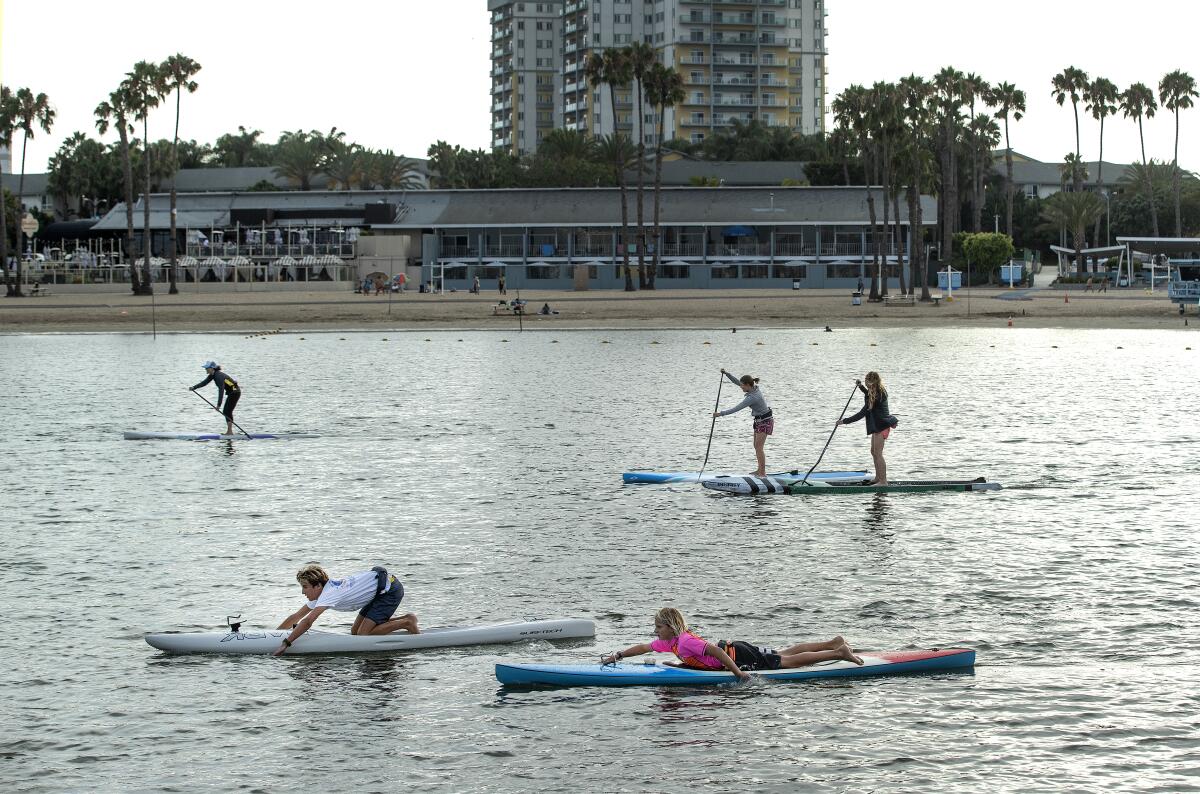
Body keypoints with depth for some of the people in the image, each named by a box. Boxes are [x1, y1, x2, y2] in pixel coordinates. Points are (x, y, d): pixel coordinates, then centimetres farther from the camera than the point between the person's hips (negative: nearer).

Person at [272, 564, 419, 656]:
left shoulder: (329, 594, -25)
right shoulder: (319, 594, 3)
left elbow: (307, 622, -35)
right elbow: (295, 617, 11)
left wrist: (285, 643, -37)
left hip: (390, 589, -10)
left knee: (363, 634, -17)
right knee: (355, 632, 9)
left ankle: (407, 623, -7)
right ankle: (406, 619, 12)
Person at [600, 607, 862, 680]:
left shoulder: (685, 643, -22)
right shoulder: (669, 642, 7)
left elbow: (715, 651, -30)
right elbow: (642, 648, 20)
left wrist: (738, 672, -31)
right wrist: (616, 656, 14)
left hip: (738, 655, -8)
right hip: (734, 650, 8)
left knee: (788, 661, -9)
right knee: (786, 654, 14)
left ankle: (839, 653, -11)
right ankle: (833, 644, 17)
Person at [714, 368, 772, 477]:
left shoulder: (752, 397, -29)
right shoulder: (755, 387, -2)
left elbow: (736, 409, -27)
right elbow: (737, 382, 11)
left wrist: (720, 413, -23)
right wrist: (726, 374, 3)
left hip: (765, 421, -10)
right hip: (759, 420, 10)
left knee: (759, 446, -11)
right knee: (756, 446, 15)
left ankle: (763, 473, -11)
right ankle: (760, 470, 22)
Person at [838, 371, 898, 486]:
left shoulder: (876, 397, -23)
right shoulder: (881, 392, 7)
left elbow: (862, 414, -23)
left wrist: (844, 421, -19)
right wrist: (861, 387, 21)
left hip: (881, 426, -11)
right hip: (879, 426, 11)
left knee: (878, 453, -9)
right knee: (874, 451, 18)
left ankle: (883, 481, -8)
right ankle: (878, 478, 26)